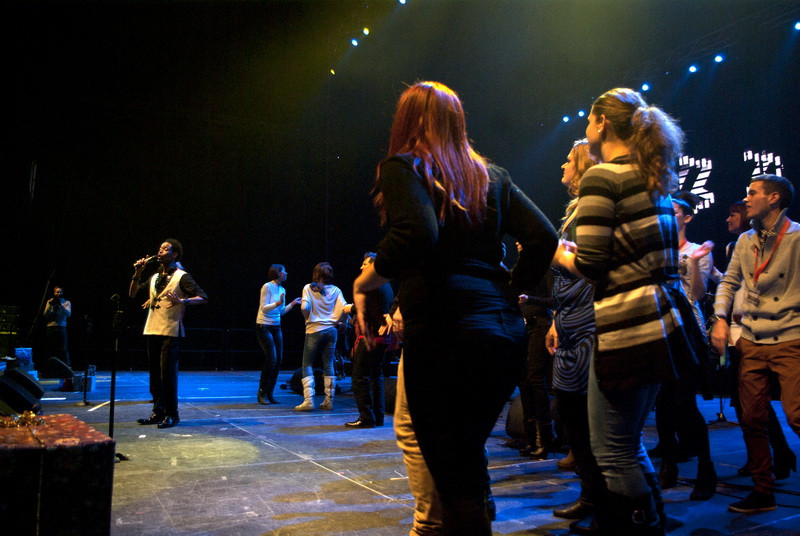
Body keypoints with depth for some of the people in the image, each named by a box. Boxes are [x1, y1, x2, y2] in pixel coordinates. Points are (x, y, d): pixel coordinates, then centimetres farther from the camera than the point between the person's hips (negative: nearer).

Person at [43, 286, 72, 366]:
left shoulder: (66, 302, 7)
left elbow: (68, 314, -8)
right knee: (50, 349, 4)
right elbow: (45, 315, 4)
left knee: (64, 349, -8)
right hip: (51, 327, 2)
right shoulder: (49, 302, 13)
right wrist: (50, 305, -9)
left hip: (61, 327, -2)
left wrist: (60, 305, -18)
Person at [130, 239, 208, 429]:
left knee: (168, 373, -7)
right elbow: (133, 294, 18)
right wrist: (137, 273, 6)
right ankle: (158, 412, 20)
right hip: (152, 331, 7)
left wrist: (183, 301, -28)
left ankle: (172, 414, 2)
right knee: (155, 374, 10)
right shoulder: (154, 277, 16)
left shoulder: (182, 276, -4)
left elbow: (203, 297, -11)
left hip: (170, 332, -7)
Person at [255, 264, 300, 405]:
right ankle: (262, 393, 2)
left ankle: (269, 394, 12)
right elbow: (264, 309, -15)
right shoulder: (267, 287, -11)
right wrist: (278, 303, -28)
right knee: (272, 360, -13)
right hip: (264, 327, -8)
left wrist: (292, 304, 6)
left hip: (276, 327, 8)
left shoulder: (282, 290, 11)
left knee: (279, 360, 2)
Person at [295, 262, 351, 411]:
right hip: (331, 330, 3)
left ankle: (308, 400, -4)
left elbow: (304, 307, -14)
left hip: (314, 330, -3)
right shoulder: (335, 290, 4)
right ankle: (328, 401, 11)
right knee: (329, 365, 9)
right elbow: (345, 308, -6)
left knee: (307, 365, 4)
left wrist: (307, 317, 4)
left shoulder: (308, 288, -2)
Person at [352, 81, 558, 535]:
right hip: (507, 331, 7)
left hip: (444, 332, -7)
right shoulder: (491, 175, 16)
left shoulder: (402, 166, 0)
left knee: (456, 480, 3)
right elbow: (544, 237, 7)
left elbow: (417, 234, -20)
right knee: (469, 457, 22)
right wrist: (511, 293, 17)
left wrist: (366, 281, -6)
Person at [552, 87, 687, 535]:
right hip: (664, 323, 9)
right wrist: (578, 252, 19)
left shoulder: (602, 176, -11)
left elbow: (589, 266, -15)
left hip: (626, 329, -9)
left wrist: (558, 253, 4)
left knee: (614, 453, 2)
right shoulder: (655, 178, 15)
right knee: (629, 446, 21)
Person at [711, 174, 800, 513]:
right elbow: (729, 282, 17)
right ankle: (763, 492, 20)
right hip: (751, 342, 5)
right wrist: (720, 318, 4)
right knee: (751, 419, 7)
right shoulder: (745, 241, 11)